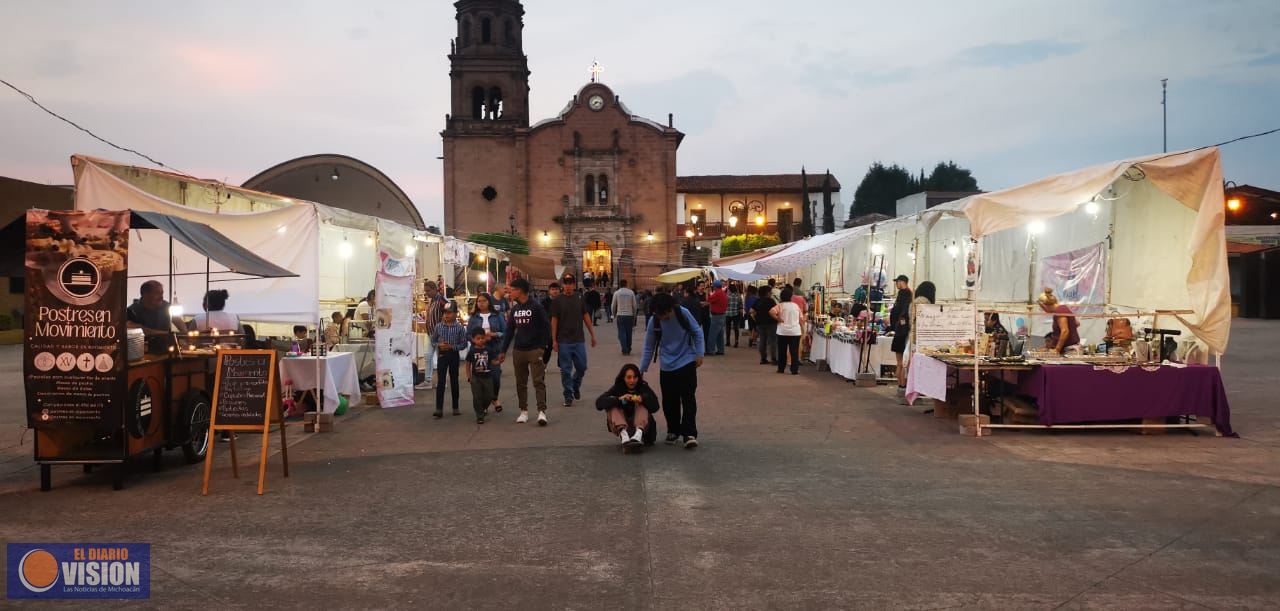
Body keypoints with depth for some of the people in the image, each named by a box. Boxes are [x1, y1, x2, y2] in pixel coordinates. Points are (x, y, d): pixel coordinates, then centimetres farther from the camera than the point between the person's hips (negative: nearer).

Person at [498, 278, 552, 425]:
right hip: (518, 351, 6)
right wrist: (503, 351, 13)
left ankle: (542, 411, -11)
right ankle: (524, 411, 16)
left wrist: (545, 348, -12)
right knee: (520, 383, 8)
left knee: (538, 381, -9)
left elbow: (546, 327, -6)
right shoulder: (514, 309, 11)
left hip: (535, 350, -6)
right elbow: (509, 330, 16)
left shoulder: (536, 307, -6)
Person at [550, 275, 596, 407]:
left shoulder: (579, 298, 4)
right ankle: (568, 395, 11)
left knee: (582, 367, 5)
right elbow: (554, 321, -1)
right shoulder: (558, 301, -2)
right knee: (566, 370, 2)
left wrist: (593, 335, 7)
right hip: (564, 341, -2)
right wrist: (554, 340, -5)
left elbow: (586, 317, 9)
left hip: (579, 340, 2)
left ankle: (576, 386, 32)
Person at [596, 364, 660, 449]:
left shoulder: (643, 388, -2)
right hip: (619, 427, 0)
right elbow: (599, 403, -18)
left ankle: (639, 433, -45)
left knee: (642, 404, -20)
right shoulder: (617, 389, -3)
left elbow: (655, 407, -14)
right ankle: (623, 433, -44)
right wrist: (619, 399, -32)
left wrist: (643, 399, -34)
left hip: (641, 425, 0)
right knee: (612, 405, -19)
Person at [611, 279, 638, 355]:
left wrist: (614, 315, 18)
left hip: (620, 315, -1)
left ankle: (624, 350, -9)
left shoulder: (616, 293, -1)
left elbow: (613, 306, 2)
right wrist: (634, 315, 13)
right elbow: (634, 305, 1)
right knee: (629, 333, 10)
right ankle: (628, 350, 14)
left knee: (622, 333, 1)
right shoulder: (631, 292, 0)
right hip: (629, 315, 1)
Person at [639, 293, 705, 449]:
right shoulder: (653, 322, -10)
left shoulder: (683, 313, -15)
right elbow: (648, 348, 1)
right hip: (666, 366, 2)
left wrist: (699, 354, -7)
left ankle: (689, 433, -8)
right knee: (669, 401, 6)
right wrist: (642, 369, 3)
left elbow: (697, 332, -2)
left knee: (688, 398, -9)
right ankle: (673, 431, 23)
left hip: (687, 362, -2)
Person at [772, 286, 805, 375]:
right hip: (795, 332, 1)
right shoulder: (796, 306, 5)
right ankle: (795, 370, -1)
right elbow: (801, 319, 8)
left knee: (782, 351, 10)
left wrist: (778, 319, -10)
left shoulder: (780, 305, -5)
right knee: (794, 351, 2)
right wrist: (803, 329, 20)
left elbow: (771, 312, -22)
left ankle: (781, 369, 15)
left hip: (783, 332, -1)